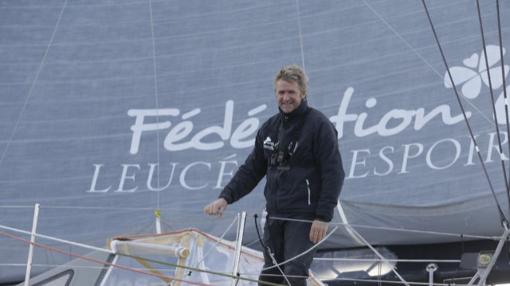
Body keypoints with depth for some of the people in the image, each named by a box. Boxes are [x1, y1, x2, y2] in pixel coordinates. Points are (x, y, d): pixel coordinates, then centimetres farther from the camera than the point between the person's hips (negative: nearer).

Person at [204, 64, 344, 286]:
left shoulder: (319, 125, -7)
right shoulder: (269, 128, 14)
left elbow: (333, 174, -11)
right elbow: (251, 169, 19)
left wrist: (323, 217, -17)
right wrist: (226, 197, 5)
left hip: (304, 217, -7)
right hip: (274, 216, 7)